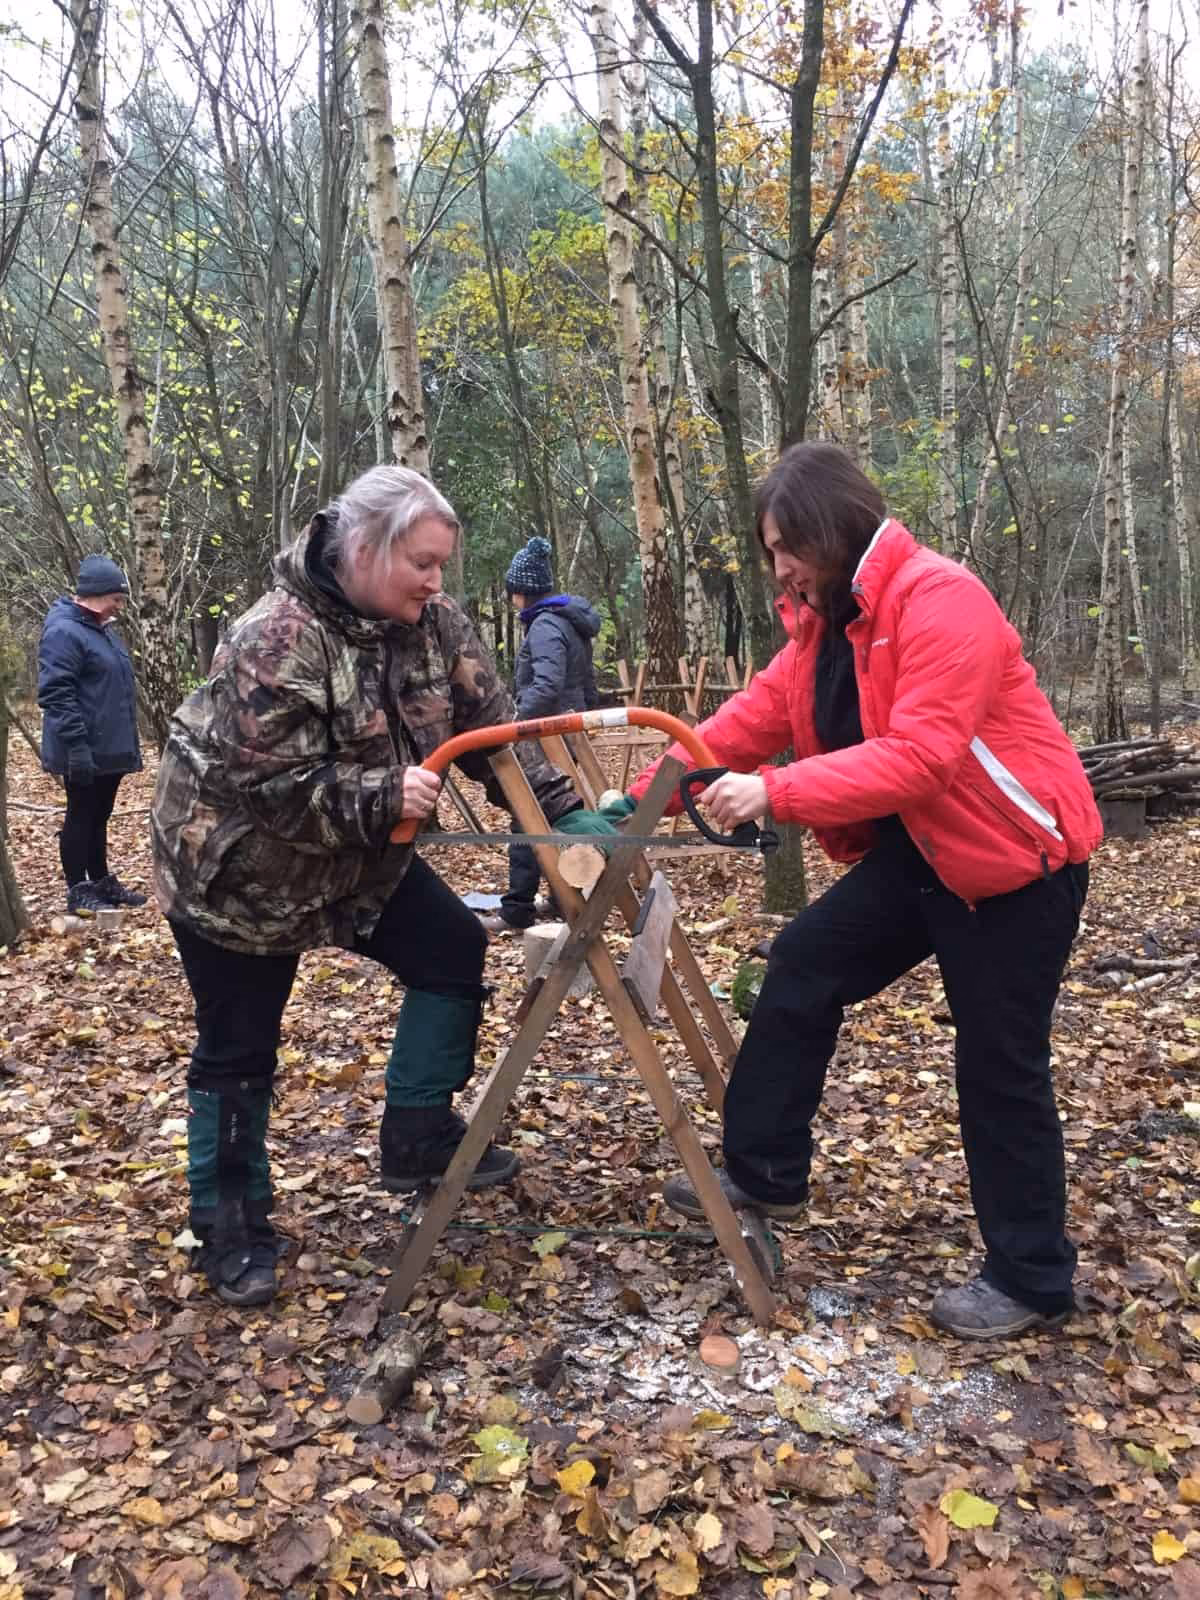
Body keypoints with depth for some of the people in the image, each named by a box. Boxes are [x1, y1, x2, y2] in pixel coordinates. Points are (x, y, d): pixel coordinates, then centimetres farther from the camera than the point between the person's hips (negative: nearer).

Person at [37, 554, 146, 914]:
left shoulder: (103, 629, 14)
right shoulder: (64, 631, -17)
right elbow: (55, 694, -23)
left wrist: (129, 742, 22)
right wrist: (76, 744, -26)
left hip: (110, 749, 9)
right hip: (86, 753, -9)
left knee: (99, 817, 17)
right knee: (81, 817, 1)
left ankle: (101, 882, 28)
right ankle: (77, 891, 10)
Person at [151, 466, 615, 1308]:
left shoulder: (435, 623, -9)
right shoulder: (275, 641, -30)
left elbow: (493, 725, -9)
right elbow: (273, 787, -31)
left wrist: (565, 809, -19)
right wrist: (384, 797, -38)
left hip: (363, 859, 7)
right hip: (240, 866, -6)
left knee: (454, 951, 2)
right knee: (238, 1051, 4)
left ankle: (418, 1136, 17)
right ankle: (231, 1224, 21)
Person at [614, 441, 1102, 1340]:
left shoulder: (940, 599, -23)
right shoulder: (827, 617, 6)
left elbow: (918, 755, -32)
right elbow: (757, 714, 3)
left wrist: (776, 793, -36)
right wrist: (647, 791, -4)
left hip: (1016, 857, -9)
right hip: (918, 852, 9)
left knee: (998, 1066, 0)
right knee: (803, 970, 8)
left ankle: (1031, 1281, 17)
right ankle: (763, 1171, 23)